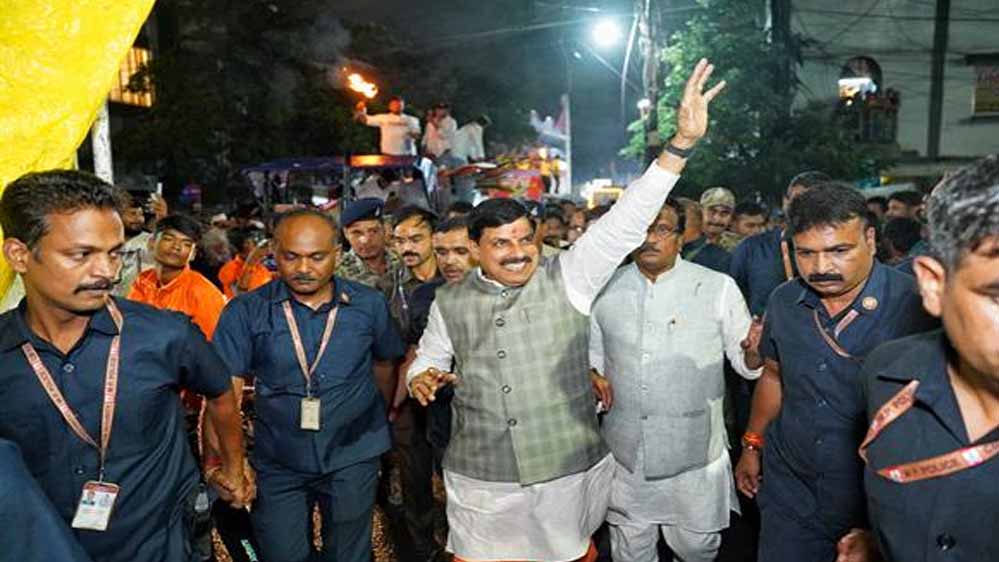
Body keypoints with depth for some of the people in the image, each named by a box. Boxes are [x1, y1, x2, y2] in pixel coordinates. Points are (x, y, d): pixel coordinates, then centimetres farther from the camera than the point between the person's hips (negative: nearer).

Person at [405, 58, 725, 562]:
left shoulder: (567, 278, -7)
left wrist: (682, 143, -24)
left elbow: (624, 224, -16)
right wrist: (422, 378, -9)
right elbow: (429, 361, 16)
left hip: (571, 473, -1)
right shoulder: (450, 303, 1)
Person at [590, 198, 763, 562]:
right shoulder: (605, 289, 1)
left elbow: (744, 363, -5)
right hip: (624, 451, 2)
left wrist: (753, 352, -26)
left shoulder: (718, 288, -6)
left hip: (694, 451, -2)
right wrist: (591, 375, -5)